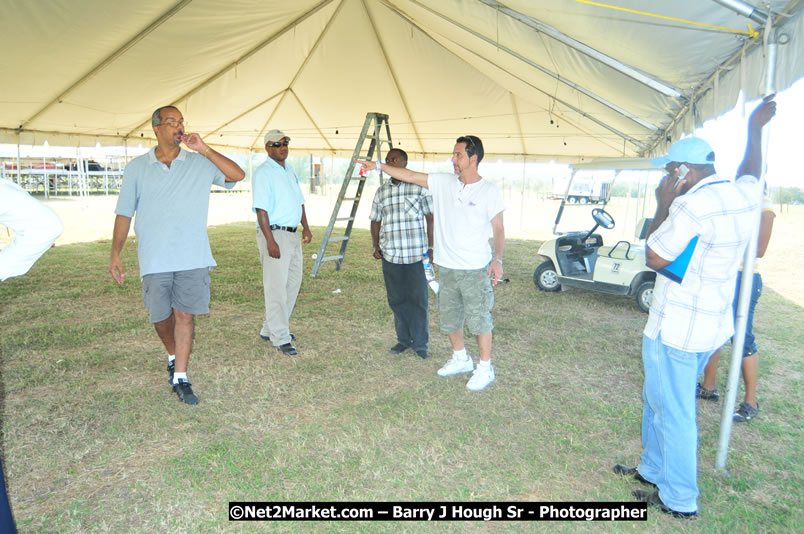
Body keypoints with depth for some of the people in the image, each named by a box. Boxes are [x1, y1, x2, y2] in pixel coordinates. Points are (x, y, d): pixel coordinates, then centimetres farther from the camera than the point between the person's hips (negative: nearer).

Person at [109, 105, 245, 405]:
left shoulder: (199, 164, 6)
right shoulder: (137, 168, 6)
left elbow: (237, 175, -6)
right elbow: (124, 214, 6)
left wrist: (204, 149, -10)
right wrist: (115, 254, -1)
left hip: (193, 257, 0)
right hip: (155, 259, 1)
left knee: (185, 315, 0)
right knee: (161, 317, 8)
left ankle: (180, 378, 9)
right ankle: (173, 356, 37)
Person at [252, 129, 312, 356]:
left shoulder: (290, 171, 16)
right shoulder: (263, 173, -10)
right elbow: (261, 209, -17)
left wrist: (306, 227, 12)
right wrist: (270, 240, -23)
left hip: (293, 235, 9)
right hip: (275, 235, -9)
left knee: (292, 284, 13)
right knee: (276, 288, -5)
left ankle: (270, 329, 25)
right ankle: (280, 338, 3)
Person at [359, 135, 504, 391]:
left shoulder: (489, 191, -7)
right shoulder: (443, 182, 4)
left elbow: (498, 229, -4)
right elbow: (410, 176, 5)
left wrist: (497, 259, -14)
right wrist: (378, 166, 1)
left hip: (476, 269, -5)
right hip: (447, 267, 6)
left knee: (479, 318, 1)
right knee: (449, 316, 17)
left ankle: (485, 368, 18)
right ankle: (461, 359, 37)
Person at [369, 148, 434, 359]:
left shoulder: (420, 186, -1)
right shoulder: (381, 191, 11)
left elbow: (431, 217, 0)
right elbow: (375, 220, 16)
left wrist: (431, 246, -4)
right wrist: (376, 246, 4)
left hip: (416, 254, -3)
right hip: (390, 255, 4)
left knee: (418, 300, 2)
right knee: (396, 299, 9)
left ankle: (420, 343, 15)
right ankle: (403, 340, 24)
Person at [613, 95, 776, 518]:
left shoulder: (692, 205, -22)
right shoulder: (743, 195, 5)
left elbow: (655, 258, -15)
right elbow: (751, 172, 30)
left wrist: (662, 206, -7)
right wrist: (754, 129, 42)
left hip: (676, 331, -9)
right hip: (712, 326, 9)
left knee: (673, 413, 5)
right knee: (657, 401, 23)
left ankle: (679, 499, 20)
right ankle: (653, 470, 38)